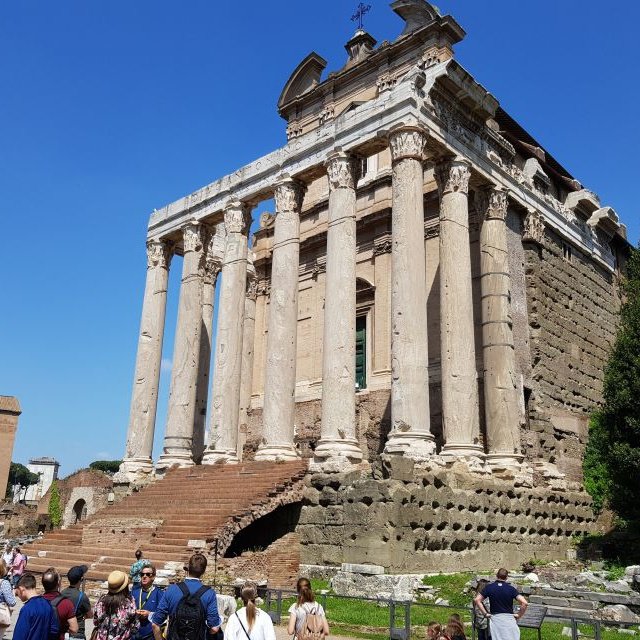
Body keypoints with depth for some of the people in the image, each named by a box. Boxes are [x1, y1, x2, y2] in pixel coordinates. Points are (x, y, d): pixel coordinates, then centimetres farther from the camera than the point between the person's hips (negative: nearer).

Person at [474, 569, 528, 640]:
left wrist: (485, 613, 0)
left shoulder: (489, 587, -1)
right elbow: (524, 603, -15)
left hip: (495, 619, 1)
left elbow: (476, 600, -6)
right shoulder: (511, 589, -5)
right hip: (509, 618, -1)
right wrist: (519, 615, -2)